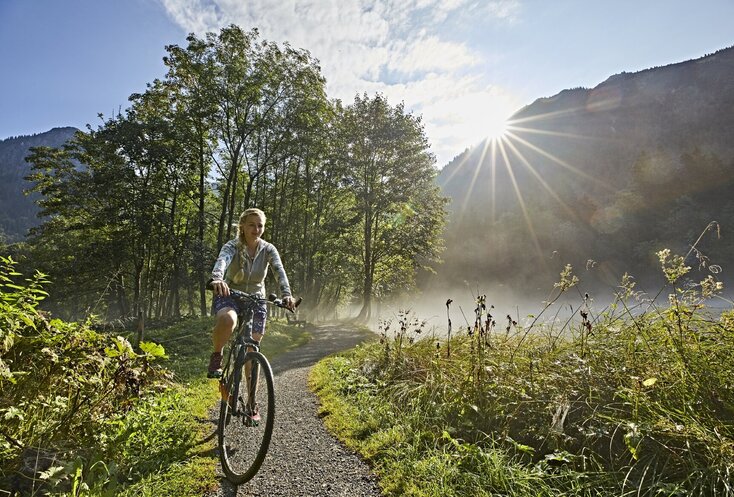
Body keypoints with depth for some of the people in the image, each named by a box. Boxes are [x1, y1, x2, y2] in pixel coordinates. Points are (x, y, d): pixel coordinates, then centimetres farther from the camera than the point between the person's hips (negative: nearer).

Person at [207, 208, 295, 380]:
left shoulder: (268, 249, -9)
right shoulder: (232, 246, -15)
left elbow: (279, 271, -25)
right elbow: (222, 261, -37)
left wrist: (286, 294, -44)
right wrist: (217, 279, -61)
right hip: (229, 296, -2)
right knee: (228, 320, -37)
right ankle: (216, 356, -8)